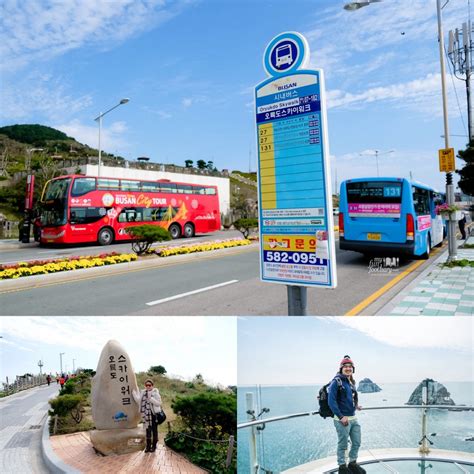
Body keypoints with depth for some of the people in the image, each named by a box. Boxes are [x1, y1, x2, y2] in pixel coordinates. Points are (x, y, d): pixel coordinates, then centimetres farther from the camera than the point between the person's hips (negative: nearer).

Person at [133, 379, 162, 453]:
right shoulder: (143, 393, 7)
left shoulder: (155, 393, -7)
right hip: (146, 414, 4)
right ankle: (148, 446, 21)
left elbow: (159, 403, -12)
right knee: (148, 430, 11)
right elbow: (138, 401, 2)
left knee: (154, 430, 6)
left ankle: (154, 446, 18)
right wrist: (134, 392, -7)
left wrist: (150, 398, -22)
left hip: (154, 414, -4)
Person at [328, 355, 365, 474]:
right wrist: (341, 417, -21)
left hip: (353, 418, 8)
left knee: (356, 443, 16)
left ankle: (352, 464, 36)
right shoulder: (337, 382, -14)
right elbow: (331, 401, -19)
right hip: (342, 419, -8)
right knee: (342, 445, 6)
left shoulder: (352, 383, 11)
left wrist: (355, 406, 8)